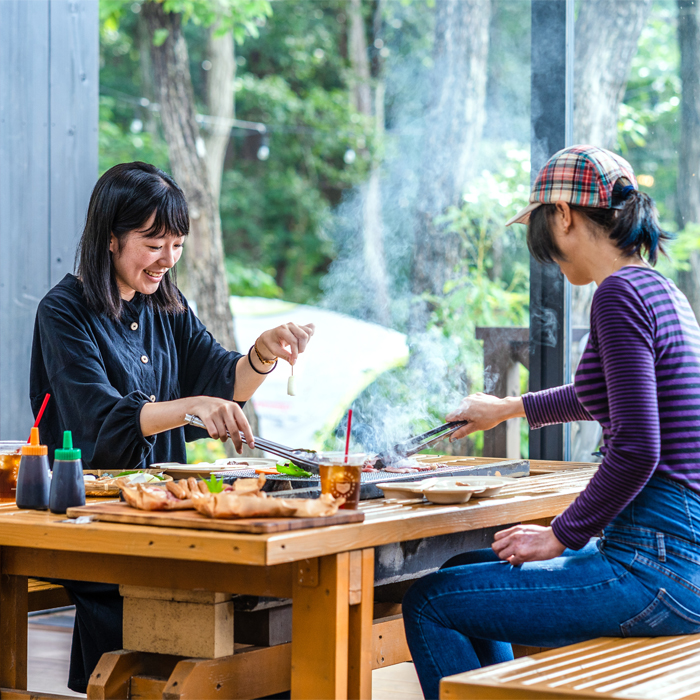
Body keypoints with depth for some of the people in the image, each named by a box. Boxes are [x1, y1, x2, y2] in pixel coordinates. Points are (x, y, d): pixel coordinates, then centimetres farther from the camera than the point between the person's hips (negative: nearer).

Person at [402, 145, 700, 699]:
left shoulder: (620, 295, -15)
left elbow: (635, 449, -22)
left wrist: (560, 536, -10)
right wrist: (511, 408, 48)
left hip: (655, 565, -10)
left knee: (428, 604, -3)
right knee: (464, 575, 24)